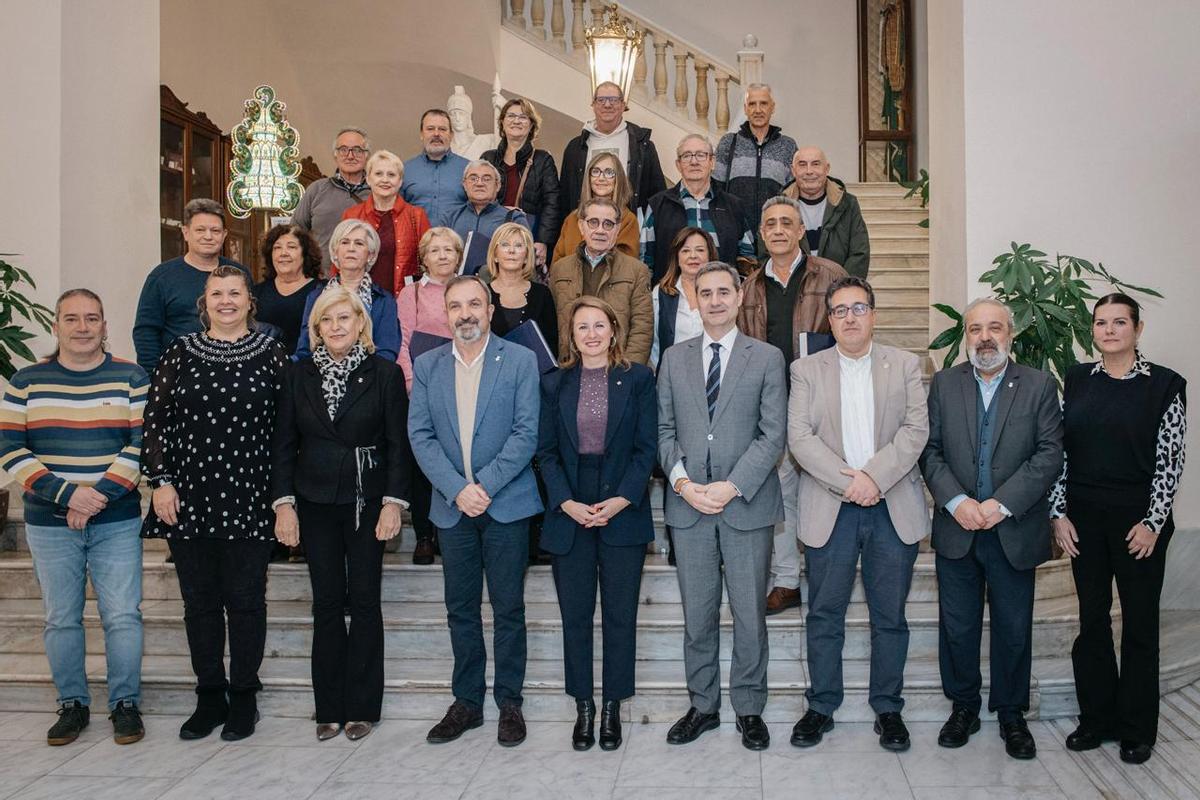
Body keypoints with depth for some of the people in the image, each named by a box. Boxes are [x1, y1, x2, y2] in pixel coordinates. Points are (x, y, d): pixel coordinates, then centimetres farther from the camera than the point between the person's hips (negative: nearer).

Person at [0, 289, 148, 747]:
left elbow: (141, 443, -4)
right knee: (60, 619, 8)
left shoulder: (130, 379, 2)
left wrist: (99, 495, -14)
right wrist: (67, 494, -13)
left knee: (122, 616, -1)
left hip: (116, 523, -1)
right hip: (48, 523, 2)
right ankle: (72, 705, 24)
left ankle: (126, 703, 14)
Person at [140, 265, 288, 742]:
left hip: (249, 500, -2)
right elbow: (155, 420, 6)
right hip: (189, 499, 2)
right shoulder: (179, 354, 7)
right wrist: (161, 481, -3)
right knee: (200, 601, 9)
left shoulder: (271, 355, 2)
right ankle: (210, 697, 22)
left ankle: (243, 698, 17)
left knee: (245, 600, 4)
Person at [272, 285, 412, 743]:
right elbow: (283, 443, 6)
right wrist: (284, 502, -1)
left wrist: (394, 502, -10)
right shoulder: (299, 376, 6)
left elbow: (398, 444, -3)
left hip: (366, 501, -2)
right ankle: (330, 708, 16)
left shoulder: (384, 374, -2)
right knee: (327, 604, 6)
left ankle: (362, 707, 14)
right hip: (316, 502, 2)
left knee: (364, 602, 4)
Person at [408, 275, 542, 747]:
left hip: (506, 504, -3)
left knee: (508, 609, 4)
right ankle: (467, 702, 23)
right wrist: (457, 489, -12)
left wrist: (485, 486, -15)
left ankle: (509, 703, 17)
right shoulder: (427, 366, 6)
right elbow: (420, 435, 0)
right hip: (452, 505, 3)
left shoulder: (520, 361, -2)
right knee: (460, 608, 11)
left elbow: (526, 433, -8)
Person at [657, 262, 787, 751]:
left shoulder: (767, 358, 2)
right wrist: (681, 480, -8)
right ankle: (703, 706, 23)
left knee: (749, 614, 5)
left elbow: (773, 434, -4)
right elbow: (664, 428, 8)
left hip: (747, 504, -2)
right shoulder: (674, 358, 10)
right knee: (697, 615, 9)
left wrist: (732, 486, -13)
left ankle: (749, 709, 20)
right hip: (688, 505, 2)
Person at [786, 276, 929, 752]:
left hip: (894, 508, 1)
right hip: (829, 510, 0)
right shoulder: (806, 370, 6)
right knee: (824, 615, 6)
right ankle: (821, 707, 20)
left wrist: (874, 476, -16)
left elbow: (916, 429, -3)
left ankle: (888, 709, 22)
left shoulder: (905, 365, 8)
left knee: (890, 617, 8)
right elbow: (799, 437, -5)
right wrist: (846, 481, -16)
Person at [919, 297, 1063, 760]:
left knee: (1014, 628, 10)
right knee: (958, 626, 10)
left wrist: (1002, 504, -17)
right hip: (956, 530, 1)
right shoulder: (944, 384, 4)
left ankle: (1011, 714, 28)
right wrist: (956, 502, -15)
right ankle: (964, 707, 28)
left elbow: (1049, 454, -8)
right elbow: (930, 450, -1)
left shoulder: (1040, 386, -1)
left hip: (1015, 531, -1)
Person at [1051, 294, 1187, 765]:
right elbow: (1057, 450, 5)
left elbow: (1171, 460, -6)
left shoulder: (1165, 385, -4)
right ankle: (1097, 718, 23)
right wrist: (1059, 513, -1)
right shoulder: (1076, 380, 5)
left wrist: (1152, 522, -10)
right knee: (1092, 619, 10)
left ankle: (1137, 729, 20)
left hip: (1138, 522, -3)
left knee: (1140, 622, 7)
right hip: (1084, 519, 3)